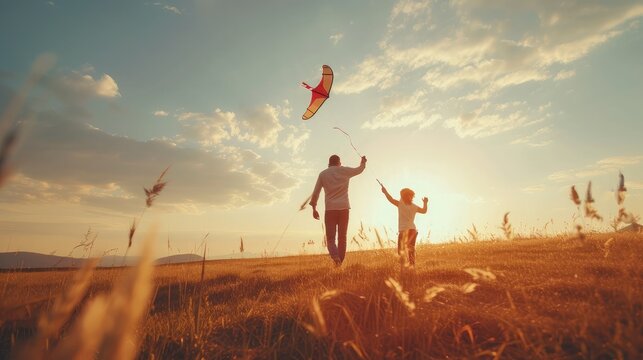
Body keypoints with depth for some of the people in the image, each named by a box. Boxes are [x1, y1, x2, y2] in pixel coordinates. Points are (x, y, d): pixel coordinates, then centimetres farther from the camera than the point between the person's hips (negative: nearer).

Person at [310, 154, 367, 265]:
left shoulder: (323, 174, 7)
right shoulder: (345, 170, 7)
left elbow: (316, 192, 5)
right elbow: (359, 169, 25)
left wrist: (314, 208, 11)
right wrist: (363, 162, 46)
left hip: (330, 209, 0)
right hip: (344, 208, 1)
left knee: (330, 237, 3)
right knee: (342, 237, 9)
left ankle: (335, 257, -22)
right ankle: (340, 261, 8)